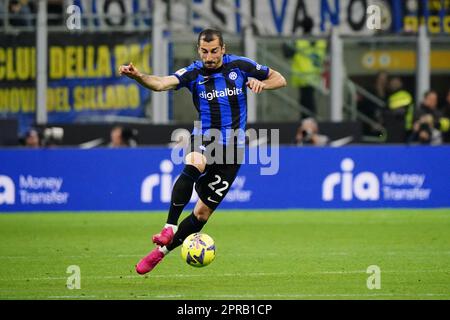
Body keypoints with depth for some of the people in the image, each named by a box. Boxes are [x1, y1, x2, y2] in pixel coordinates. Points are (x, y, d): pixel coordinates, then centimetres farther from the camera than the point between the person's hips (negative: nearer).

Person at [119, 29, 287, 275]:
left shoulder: (240, 66, -3)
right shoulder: (193, 73, -6)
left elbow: (279, 79, 8)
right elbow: (162, 83, -24)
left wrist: (261, 83, -14)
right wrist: (138, 76, -44)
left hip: (231, 150, 1)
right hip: (203, 141, -1)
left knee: (203, 212, 0)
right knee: (193, 166, -38)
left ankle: (161, 251, 14)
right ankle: (169, 228, -34)